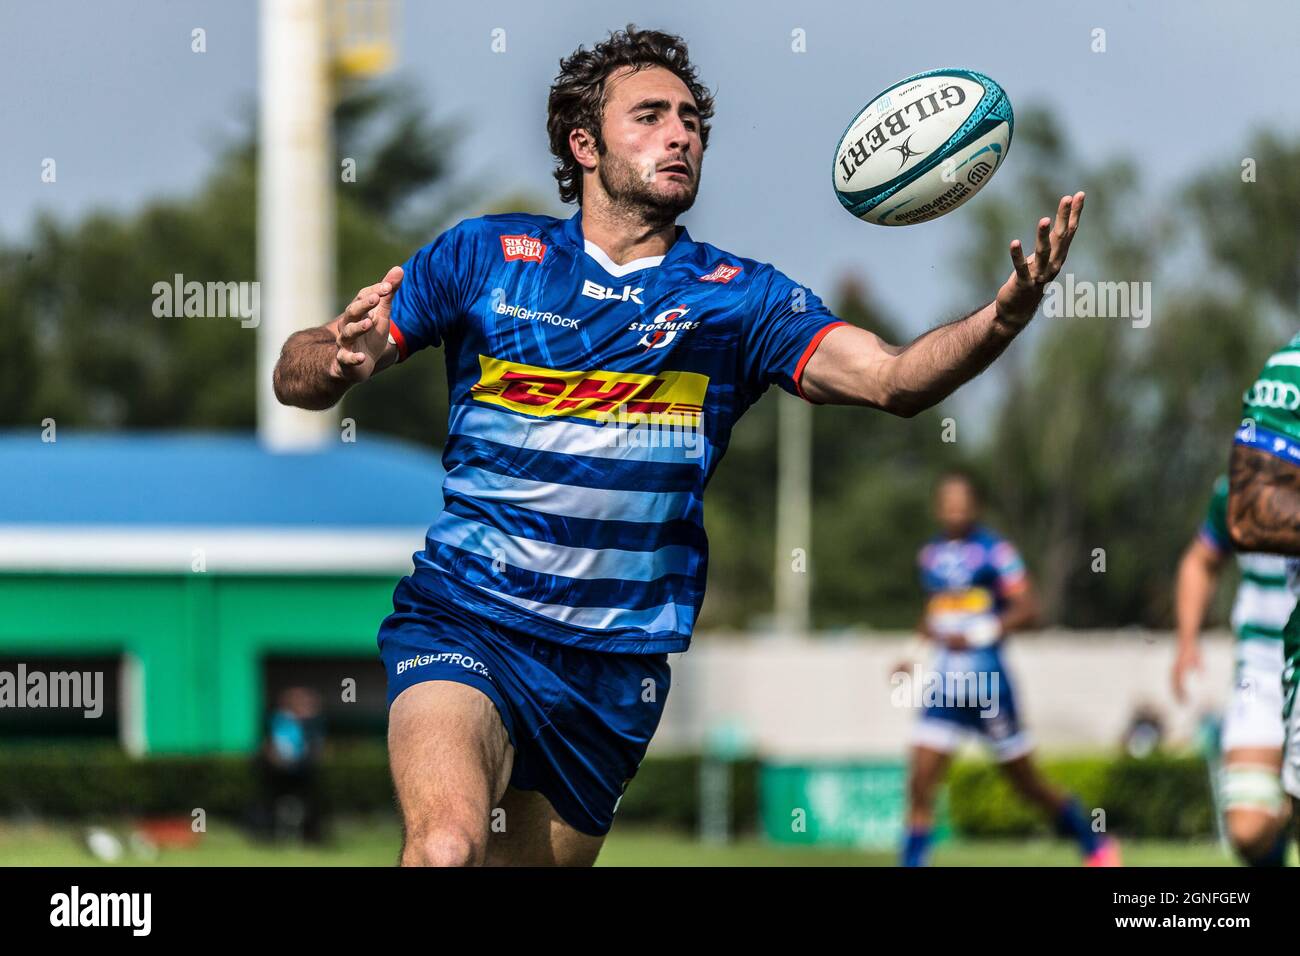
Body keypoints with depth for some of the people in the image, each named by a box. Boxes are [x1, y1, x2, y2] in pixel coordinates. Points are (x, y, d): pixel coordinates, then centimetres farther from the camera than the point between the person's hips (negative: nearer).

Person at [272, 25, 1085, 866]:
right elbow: (297, 376, 5)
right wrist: (341, 360, -21)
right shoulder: (484, 256, 3)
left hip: (618, 666, 3)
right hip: (465, 618, -3)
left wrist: (1004, 317, -29)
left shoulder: (738, 296, 5)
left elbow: (890, 378, -9)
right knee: (448, 848, -30)